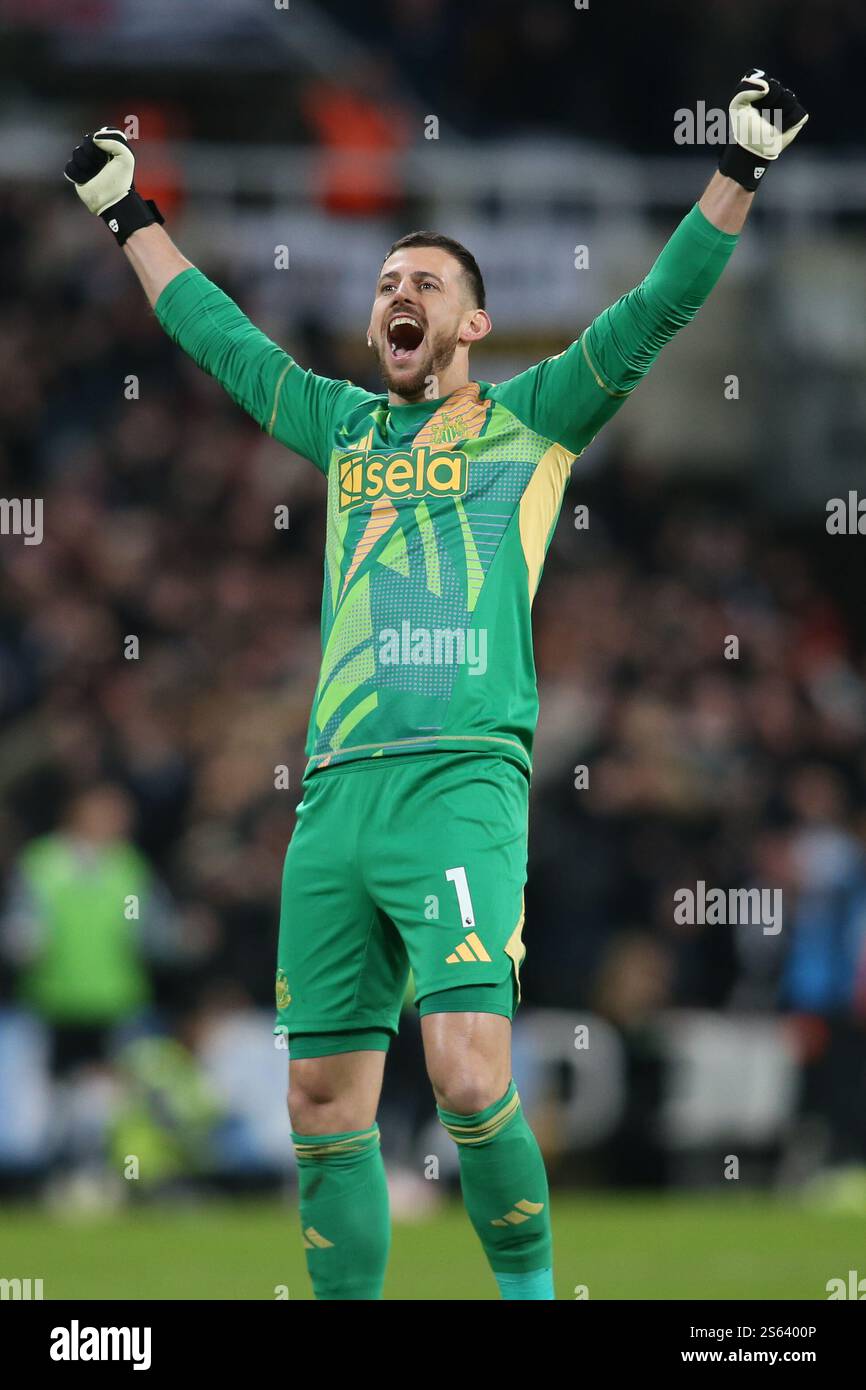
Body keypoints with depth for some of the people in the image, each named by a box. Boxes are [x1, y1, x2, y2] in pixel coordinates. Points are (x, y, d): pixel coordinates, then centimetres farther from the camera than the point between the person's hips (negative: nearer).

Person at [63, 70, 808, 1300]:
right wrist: (128, 212, 40)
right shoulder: (346, 429, 23)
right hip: (335, 792, 5)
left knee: (471, 1078, -19)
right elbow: (219, 336, 35)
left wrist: (742, 169, -3)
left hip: (460, 782, -5)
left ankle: (529, 1286, -2)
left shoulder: (532, 422, 11)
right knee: (325, 1105, 3)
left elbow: (659, 309, 5)